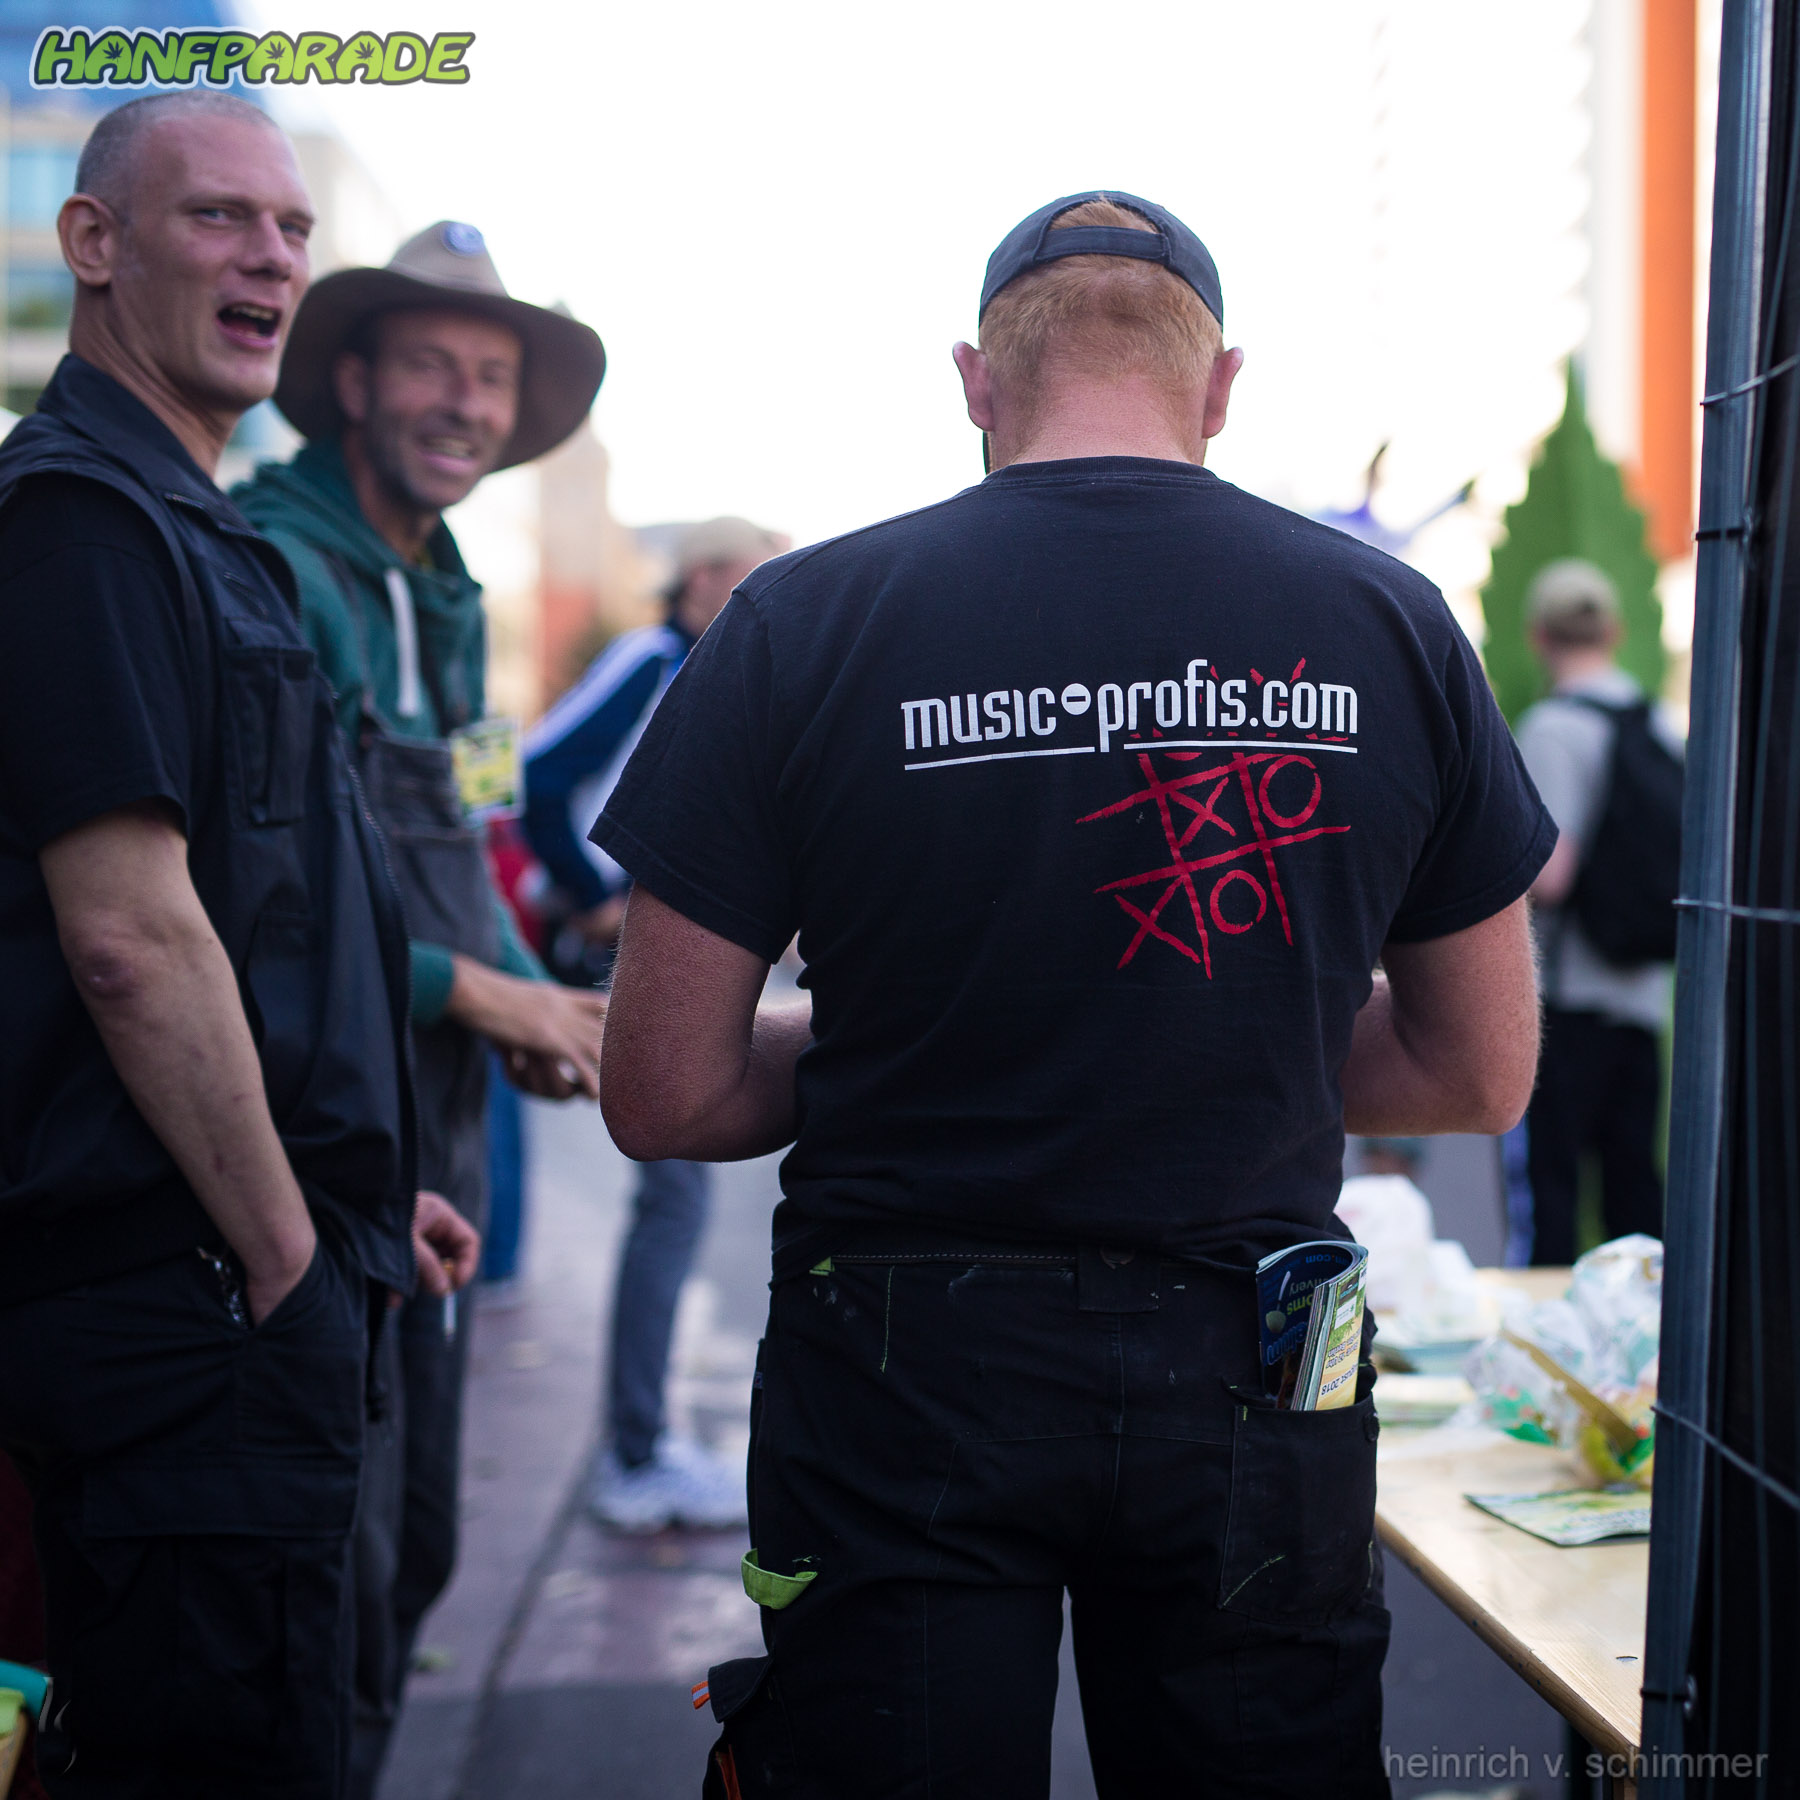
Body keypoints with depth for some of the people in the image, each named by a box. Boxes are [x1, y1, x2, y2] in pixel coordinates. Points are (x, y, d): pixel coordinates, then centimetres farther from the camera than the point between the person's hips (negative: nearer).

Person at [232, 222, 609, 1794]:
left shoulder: (448, 600, 15)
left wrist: (537, 1004, 5)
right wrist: (474, 995, -15)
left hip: (437, 1126, 9)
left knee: (413, 1547, 17)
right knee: (338, 1559, -4)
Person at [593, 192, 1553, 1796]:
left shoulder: (805, 623, -9)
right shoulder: (1393, 625, -2)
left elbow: (662, 1097, -7)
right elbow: (1483, 1077, 6)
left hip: (908, 1378, -2)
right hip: (1253, 1379, 2)